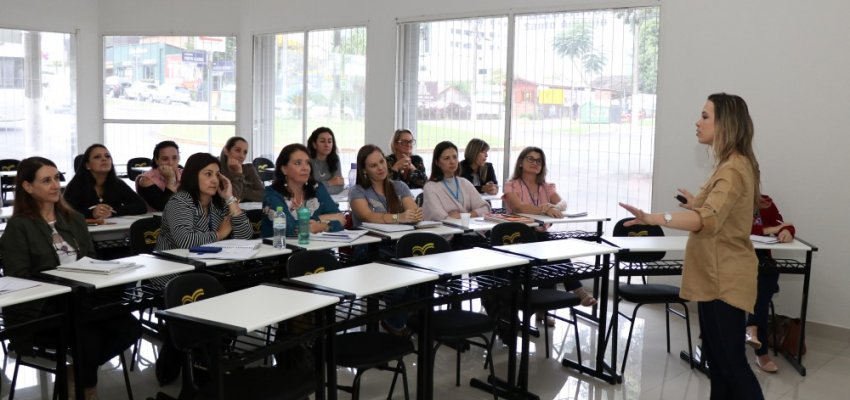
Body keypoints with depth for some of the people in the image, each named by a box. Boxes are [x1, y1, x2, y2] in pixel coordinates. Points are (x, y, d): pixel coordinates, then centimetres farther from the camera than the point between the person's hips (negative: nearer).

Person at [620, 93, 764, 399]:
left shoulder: (734, 169, -20)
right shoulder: (731, 164, 13)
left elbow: (709, 219, -38)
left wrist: (653, 218, -51)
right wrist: (695, 202, 38)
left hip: (725, 278, -10)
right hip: (715, 275, 10)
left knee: (731, 361, -4)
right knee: (716, 357, 15)